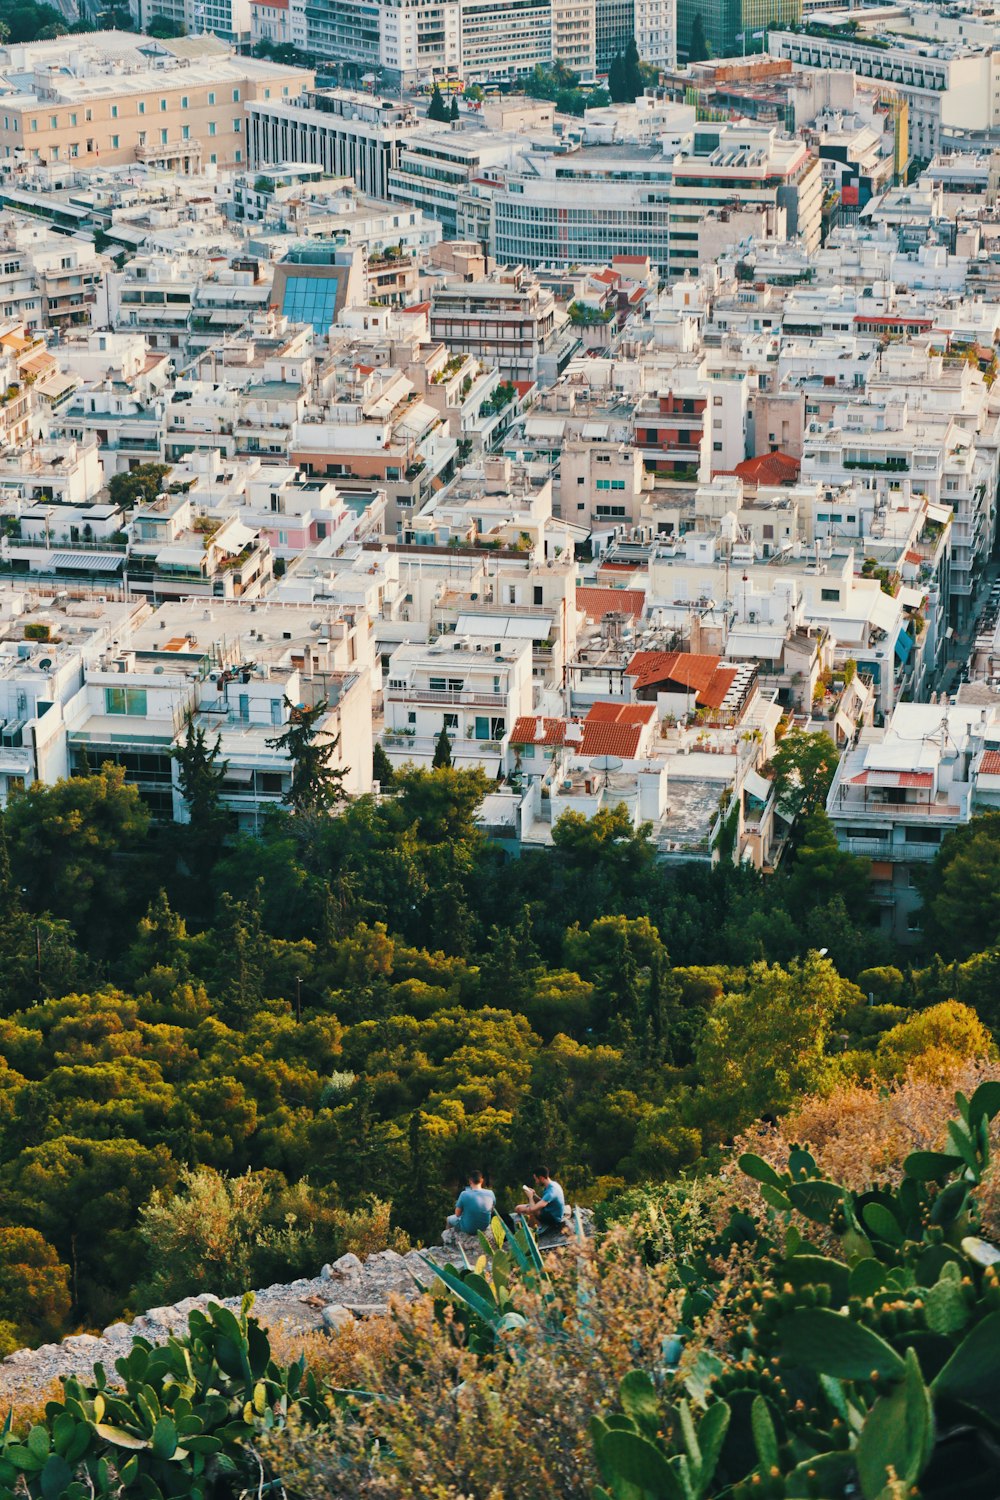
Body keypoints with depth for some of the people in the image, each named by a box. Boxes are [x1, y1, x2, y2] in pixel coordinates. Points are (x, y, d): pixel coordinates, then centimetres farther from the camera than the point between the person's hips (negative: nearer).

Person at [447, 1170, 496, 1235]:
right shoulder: (490, 1194, -15)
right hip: (484, 1227, 4)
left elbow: (457, 1214, -14)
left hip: (468, 1229, -4)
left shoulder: (464, 1194, -25)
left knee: (450, 1219, 26)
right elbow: (491, 1210, 3)